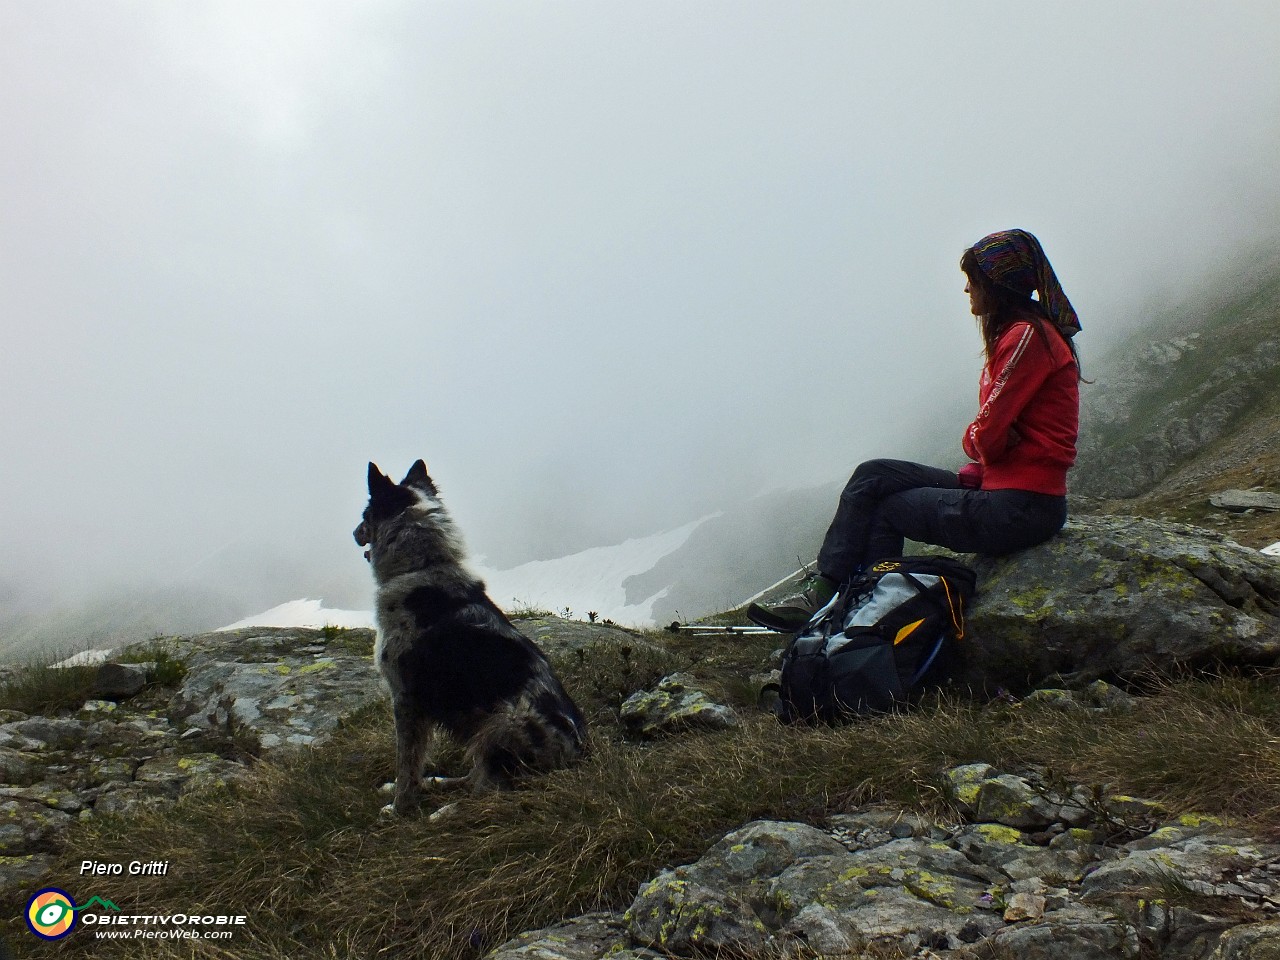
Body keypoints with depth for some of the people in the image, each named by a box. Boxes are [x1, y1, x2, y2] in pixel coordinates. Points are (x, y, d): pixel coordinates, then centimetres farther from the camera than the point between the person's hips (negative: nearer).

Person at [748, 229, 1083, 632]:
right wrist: (973, 472, -4)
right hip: (1001, 487, 9)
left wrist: (974, 440, 1)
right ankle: (824, 591, -2)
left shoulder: (1027, 337, -16)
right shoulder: (1022, 332, 17)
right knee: (873, 476, 1)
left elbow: (986, 437, -19)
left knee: (882, 509, 1)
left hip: (1019, 509, -9)